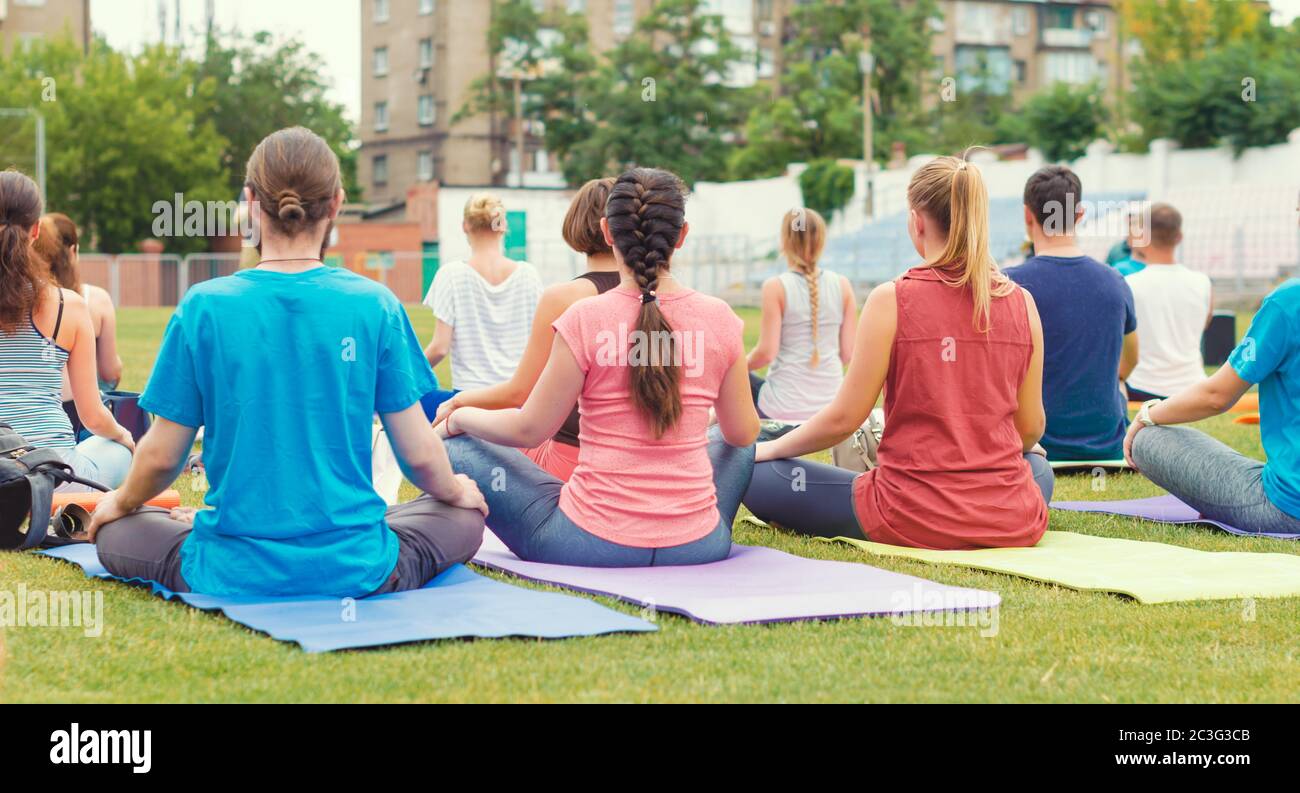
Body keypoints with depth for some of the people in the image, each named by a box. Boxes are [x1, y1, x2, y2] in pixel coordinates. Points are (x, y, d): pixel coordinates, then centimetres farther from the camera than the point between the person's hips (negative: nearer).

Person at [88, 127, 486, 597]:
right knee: (464, 518, 27)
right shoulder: (374, 305, -8)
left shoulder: (203, 308, -9)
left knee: (113, 534, 27)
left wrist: (121, 502, 20)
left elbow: (162, 456, -2)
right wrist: (454, 491, 19)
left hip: (235, 576, 0)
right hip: (355, 573, 0)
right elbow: (420, 454, -5)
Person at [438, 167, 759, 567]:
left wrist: (459, 418, 14)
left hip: (592, 544, -3)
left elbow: (529, 429, -6)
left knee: (455, 447, 14)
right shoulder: (718, 318, -4)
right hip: (697, 547, 3)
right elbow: (743, 433, 8)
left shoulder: (586, 319, -13)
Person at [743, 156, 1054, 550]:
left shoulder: (893, 300, -13)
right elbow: (1031, 427, 6)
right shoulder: (1021, 303, -3)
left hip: (914, 520, -4)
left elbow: (844, 417, -8)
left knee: (757, 474, 7)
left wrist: (772, 448, 10)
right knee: (1039, 468, 41)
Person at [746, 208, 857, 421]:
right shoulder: (842, 285, 0)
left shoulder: (776, 287, -10)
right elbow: (848, 353, 2)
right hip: (831, 407, 4)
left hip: (784, 408, -4)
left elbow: (767, 352, -12)